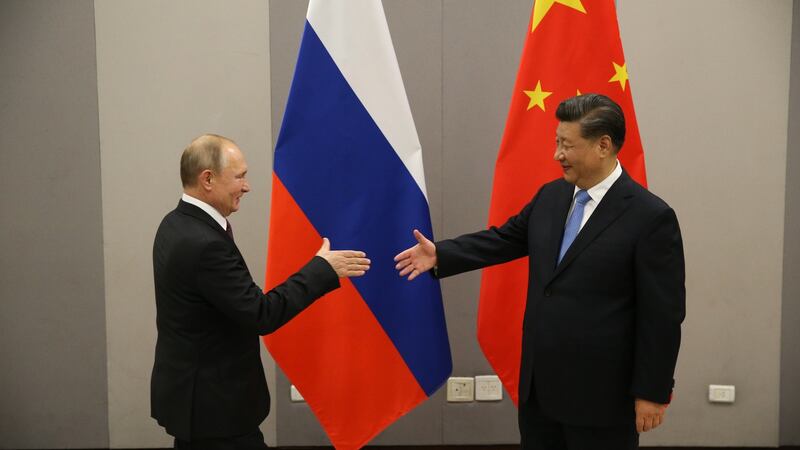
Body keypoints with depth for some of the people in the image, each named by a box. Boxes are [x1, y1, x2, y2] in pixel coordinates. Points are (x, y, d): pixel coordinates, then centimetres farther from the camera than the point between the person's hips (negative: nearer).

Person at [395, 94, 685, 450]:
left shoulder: (651, 217, -15)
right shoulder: (551, 196, 5)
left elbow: (663, 314, -13)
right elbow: (505, 239, 16)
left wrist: (653, 392, -11)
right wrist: (440, 254, 6)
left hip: (600, 393, -6)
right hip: (538, 382, 6)